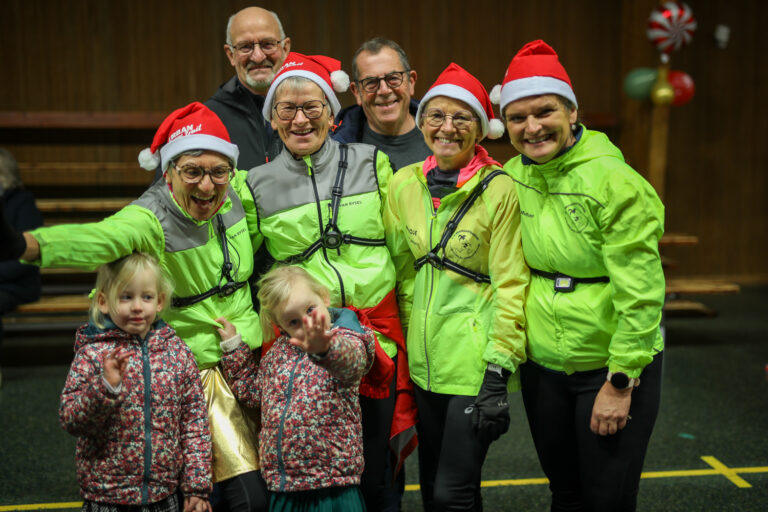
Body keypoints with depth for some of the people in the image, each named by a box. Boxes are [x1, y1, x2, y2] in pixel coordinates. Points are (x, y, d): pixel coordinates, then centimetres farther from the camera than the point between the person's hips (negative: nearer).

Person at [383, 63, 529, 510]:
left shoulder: (499, 189, -10)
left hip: (474, 363, -5)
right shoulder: (404, 184, 4)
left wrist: (499, 370, -15)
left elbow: (510, 284, -11)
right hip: (424, 360, 5)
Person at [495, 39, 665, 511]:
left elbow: (640, 294, -18)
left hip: (613, 366, -5)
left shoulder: (616, 181, -18)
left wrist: (620, 382, -15)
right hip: (542, 366, 5)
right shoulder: (512, 177, -2)